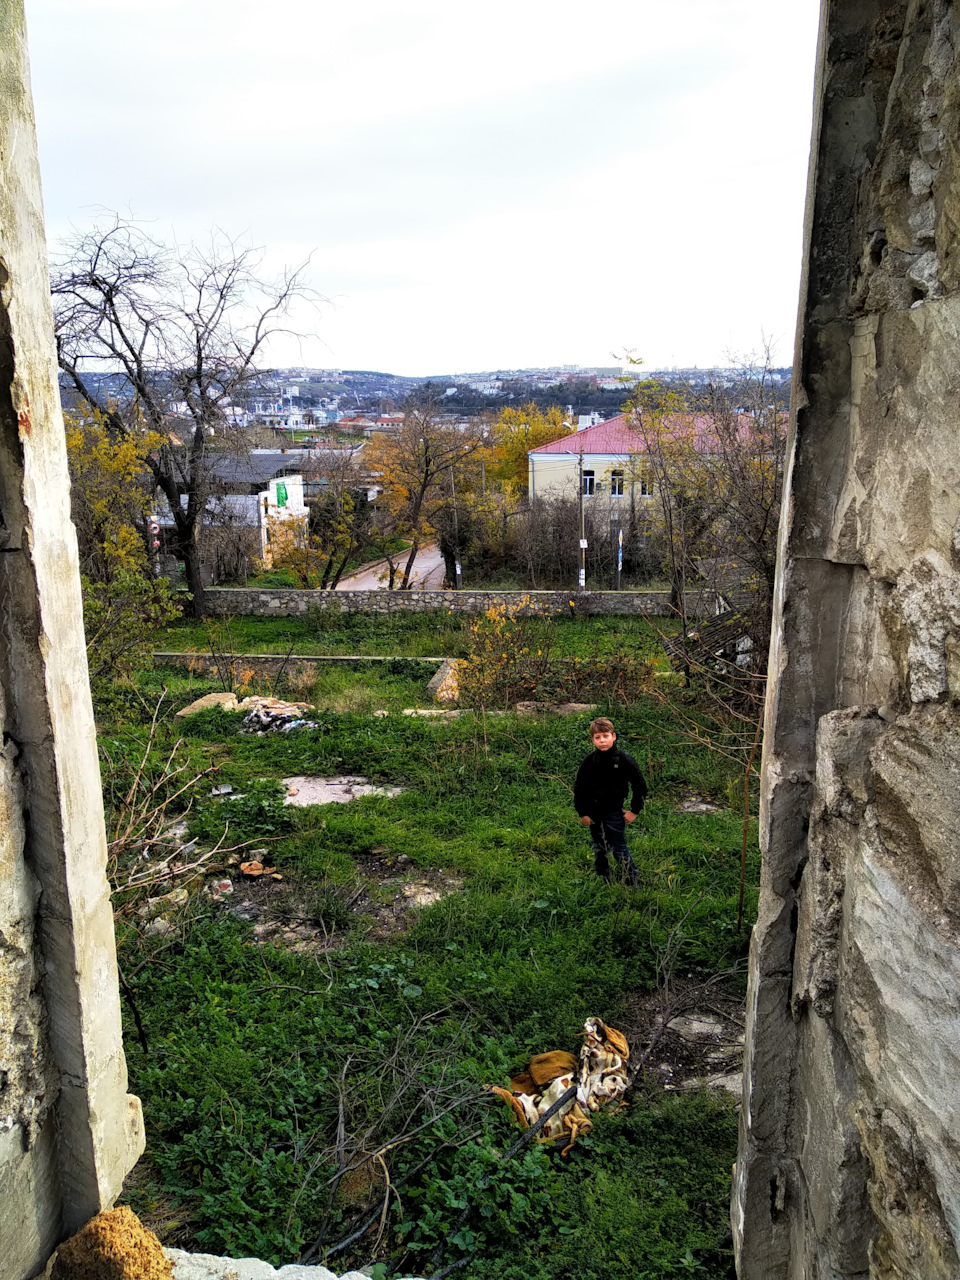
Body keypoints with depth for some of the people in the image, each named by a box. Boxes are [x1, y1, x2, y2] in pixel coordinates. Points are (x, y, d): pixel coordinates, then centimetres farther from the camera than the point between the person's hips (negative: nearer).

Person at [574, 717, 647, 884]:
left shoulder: (624, 760, -13)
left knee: (619, 849, 1)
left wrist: (634, 811, -2)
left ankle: (634, 883, 15)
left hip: (614, 813, -3)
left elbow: (640, 787, -2)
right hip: (593, 814, 3)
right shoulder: (589, 761, -7)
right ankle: (603, 881, 31)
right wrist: (582, 813, 0)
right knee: (599, 850, 15)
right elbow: (579, 788, 3)